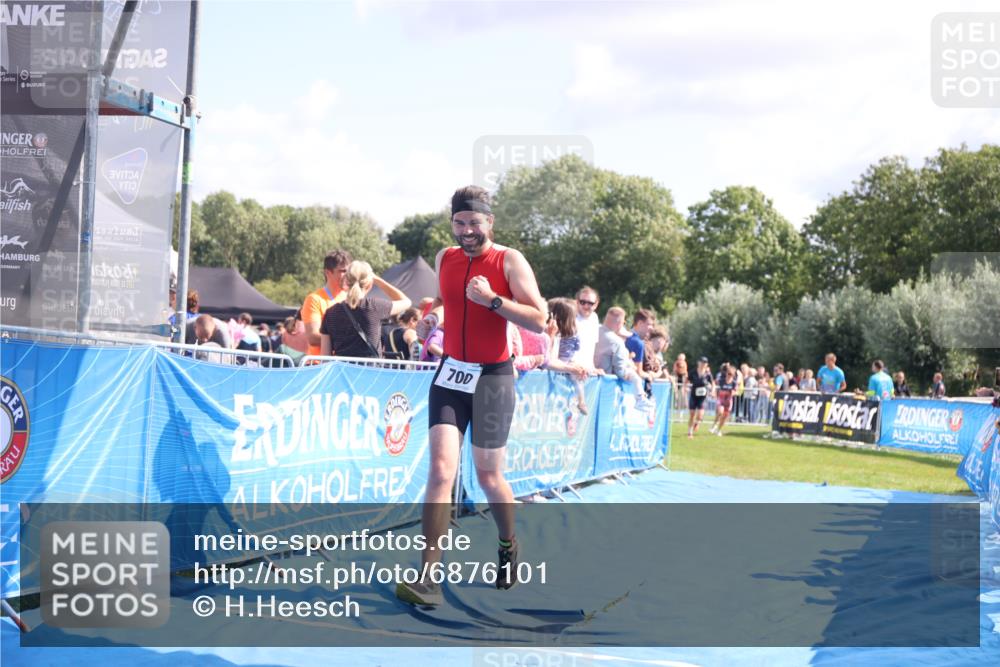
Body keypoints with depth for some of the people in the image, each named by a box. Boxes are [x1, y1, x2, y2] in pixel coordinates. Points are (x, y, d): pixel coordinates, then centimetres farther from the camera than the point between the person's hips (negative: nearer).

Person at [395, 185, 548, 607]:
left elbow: (539, 320, -15)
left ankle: (508, 545, 37)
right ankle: (429, 578, -15)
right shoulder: (444, 259, 7)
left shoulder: (509, 262, -8)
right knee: (441, 469, -12)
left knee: (488, 477, 7)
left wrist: (492, 299, -24)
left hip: (492, 378, -3)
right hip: (451, 375, 3)